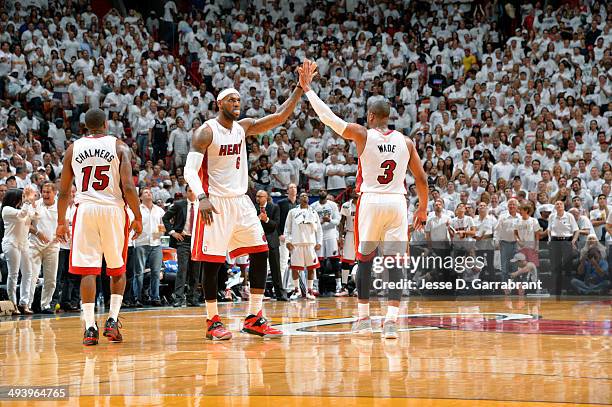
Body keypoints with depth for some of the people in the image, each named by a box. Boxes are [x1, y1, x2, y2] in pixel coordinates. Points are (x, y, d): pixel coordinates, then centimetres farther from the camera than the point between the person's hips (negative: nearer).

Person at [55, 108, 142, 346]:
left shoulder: (73, 149, 9)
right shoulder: (119, 147, 3)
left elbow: (63, 191, 9)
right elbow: (128, 187, -7)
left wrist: (61, 222, 16)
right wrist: (138, 217, 0)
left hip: (85, 210, 1)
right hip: (113, 209, -1)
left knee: (88, 270, 1)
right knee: (118, 270, 14)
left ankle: (90, 327, -7)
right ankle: (113, 320, 3)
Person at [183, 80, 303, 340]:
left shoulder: (243, 127, 9)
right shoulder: (206, 132, -9)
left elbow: (279, 117, 9)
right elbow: (190, 170, -15)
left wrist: (300, 88, 0)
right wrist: (202, 198, -29)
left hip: (240, 201, 7)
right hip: (215, 203, -7)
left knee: (260, 253, 1)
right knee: (212, 261, -5)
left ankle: (254, 318, 6)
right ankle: (213, 321, 6)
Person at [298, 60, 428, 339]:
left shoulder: (362, 135, -2)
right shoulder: (405, 142, 7)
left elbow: (327, 117, -3)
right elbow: (421, 178, 9)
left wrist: (307, 88, 5)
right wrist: (423, 209, 21)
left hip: (370, 201, -2)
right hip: (397, 202, 2)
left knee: (365, 260, 12)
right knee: (395, 263, 0)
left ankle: (363, 318, 15)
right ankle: (391, 320, -11)